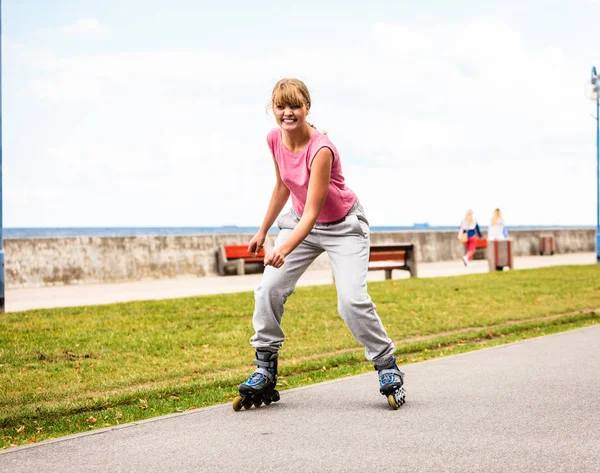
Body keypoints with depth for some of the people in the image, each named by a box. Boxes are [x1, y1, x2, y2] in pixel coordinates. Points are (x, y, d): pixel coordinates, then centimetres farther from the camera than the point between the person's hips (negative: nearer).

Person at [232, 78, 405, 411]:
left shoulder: (321, 149, -30)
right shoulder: (274, 139, -10)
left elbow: (312, 213, -33)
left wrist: (284, 249, -48)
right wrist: (263, 232, 14)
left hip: (342, 225, -6)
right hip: (300, 221, 6)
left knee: (352, 301, -19)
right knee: (268, 289, -8)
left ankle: (388, 369, 2)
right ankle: (264, 374, 5)